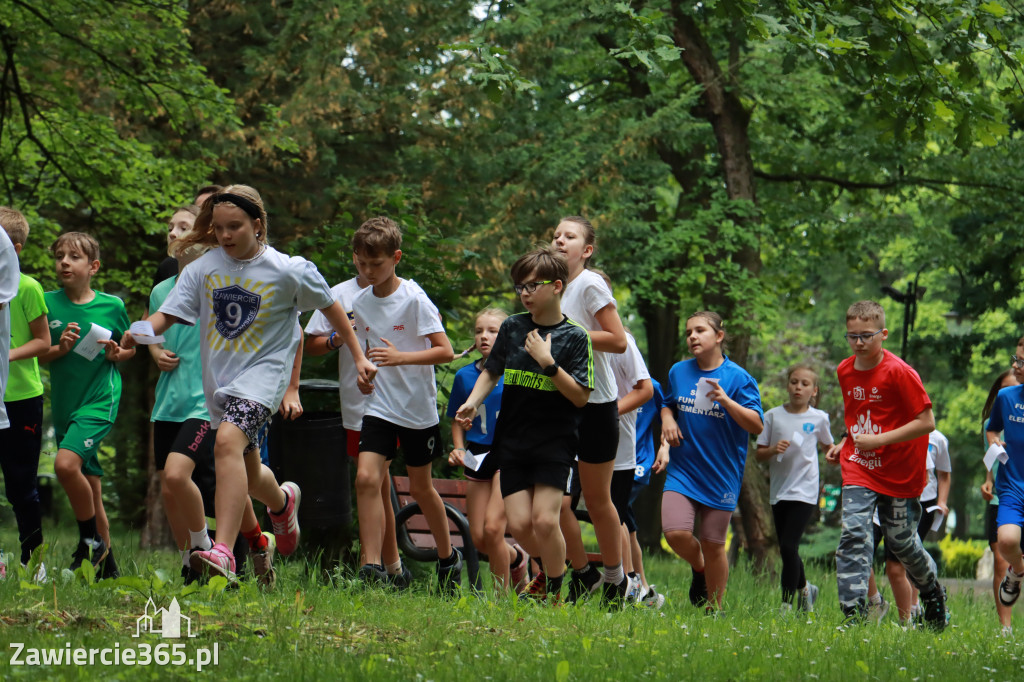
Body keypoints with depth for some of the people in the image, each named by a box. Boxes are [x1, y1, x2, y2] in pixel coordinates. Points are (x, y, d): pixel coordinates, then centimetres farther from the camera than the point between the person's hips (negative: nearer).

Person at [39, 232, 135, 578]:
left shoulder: (112, 306, 0)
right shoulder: (48, 303, 3)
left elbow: (130, 348, 14)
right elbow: (36, 355, 7)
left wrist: (118, 354, -7)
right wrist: (60, 348, -12)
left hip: (99, 401, -4)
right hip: (64, 404, 4)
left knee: (66, 463, -25)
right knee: (89, 487, 7)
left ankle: (91, 541, -8)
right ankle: (106, 564, 18)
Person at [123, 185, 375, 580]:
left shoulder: (289, 271, -7)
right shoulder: (204, 268, 0)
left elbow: (331, 308, 7)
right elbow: (169, 313, -7)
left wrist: (359, 358, 11)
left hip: (263, 374, -5)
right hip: (219, 380, 5)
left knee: (228, 440, -32)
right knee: (249, 475, 17)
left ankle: (223, 553, -40)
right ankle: (282, 501, 57)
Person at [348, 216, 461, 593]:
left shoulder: (414, 299, -14)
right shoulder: (360, 303, 4)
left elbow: (445, 351, -19)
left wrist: (400, 357, -29)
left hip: (418, 408, -4)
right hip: (379, 406, 4)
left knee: (420, 487, 10)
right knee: (366, 478, -16)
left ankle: (448, 556, 33)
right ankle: (372, 565, -17)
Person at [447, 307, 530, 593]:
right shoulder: (465, 375, 7)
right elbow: (457, 419, 17)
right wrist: (458, 449, 1)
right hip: (478, 458, 5)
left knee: (492, 528, -17)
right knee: (478, 538, 1)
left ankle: (501, 594, -2)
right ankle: (517, 558, 33)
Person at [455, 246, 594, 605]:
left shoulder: (574, 337, -5)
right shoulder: (512, 327, 6)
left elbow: (580, 397, -9)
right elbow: (491, 372, 18)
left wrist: (548, 362, -19)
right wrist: (474, 400, 0)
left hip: (554, 440, -4)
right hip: (512, 438, 4)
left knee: (544, 520, -16)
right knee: (519, 524, -5)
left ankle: (555, 590, 5)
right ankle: (547, 571, 25)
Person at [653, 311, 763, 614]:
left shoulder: (738, 378, -6)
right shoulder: (678, 372, 7)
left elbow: (757, 425, -12)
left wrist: (725, 400, -24)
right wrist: (667, 419, 3)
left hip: (721, 475, -3)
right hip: (682, 470, 3)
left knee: (713, 545, 3)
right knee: (676, 532, -16)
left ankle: (713, 608, 21)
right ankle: (698, 568, 17)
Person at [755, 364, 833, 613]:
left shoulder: (819, 418, 1)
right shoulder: (773, 416, 3)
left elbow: (828, 445, 19)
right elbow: (759, 453, 5)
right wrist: (774, 449, -15)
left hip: (804, 490, -3)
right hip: (779, 490, 3)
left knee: (789, 546, -15)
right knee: (786, 549, 12)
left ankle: (787, 605, -8)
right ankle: (804, 588, 39)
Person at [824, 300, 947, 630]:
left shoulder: (899, 372, -17)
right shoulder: (845, 371, 4)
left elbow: (926, 422, -18)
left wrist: (880, 439, -21)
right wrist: (845, 443, 4)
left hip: (899, 472, -4)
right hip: (859, 467, 4)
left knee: (901, 540, 8)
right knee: (854, 533, -15)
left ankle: (932, 592, 38)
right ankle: (854, 612, -17)